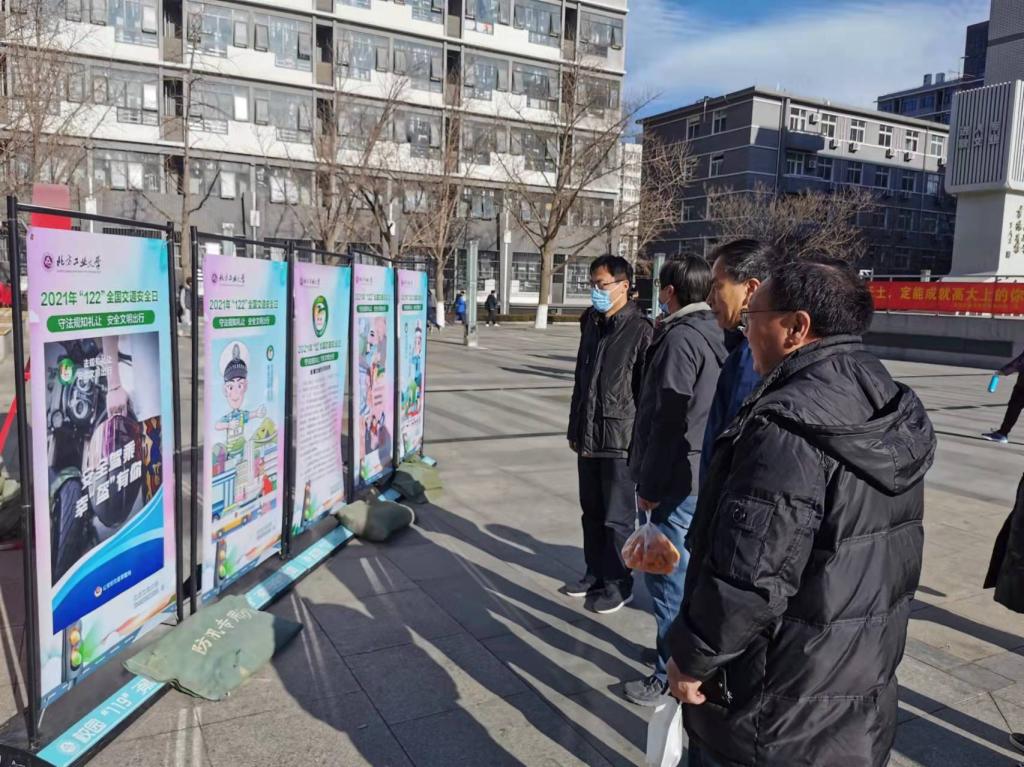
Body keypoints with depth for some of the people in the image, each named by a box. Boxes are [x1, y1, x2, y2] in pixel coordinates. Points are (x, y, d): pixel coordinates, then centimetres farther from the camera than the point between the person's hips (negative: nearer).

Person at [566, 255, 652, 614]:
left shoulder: (640, 330, -12)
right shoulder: (591, 324, 10)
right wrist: (575, 429, 17)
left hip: (620, 439, -7)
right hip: (588, 437, 7)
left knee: (617, 517, 4)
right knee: (592, 511, 17)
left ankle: (618, 584, 19)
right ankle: (595, 573, 32)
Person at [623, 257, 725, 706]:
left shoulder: (680, 338, -18)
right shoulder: (718, 336, 10)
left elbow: (668, 421, -20)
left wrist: (649, 485, -14)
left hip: (680, 480, -10)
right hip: (710, 477, 10)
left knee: (668, 576, 0)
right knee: (692, 571, 21)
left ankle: (672, 677, 11)